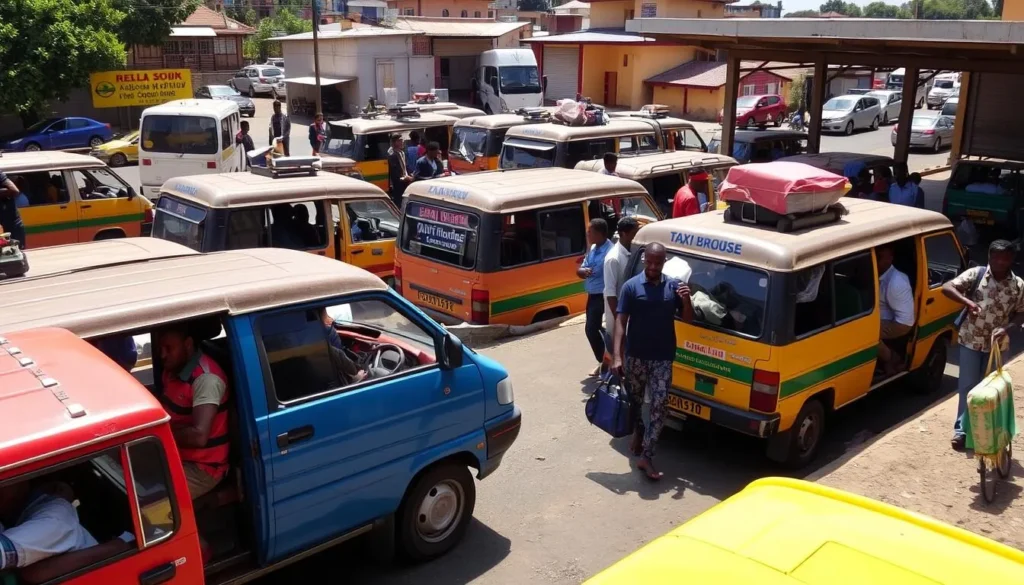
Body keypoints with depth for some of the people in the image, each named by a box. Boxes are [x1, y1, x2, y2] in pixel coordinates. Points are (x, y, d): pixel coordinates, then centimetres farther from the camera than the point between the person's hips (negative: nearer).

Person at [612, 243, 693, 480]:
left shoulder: (674, 286, 1)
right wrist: (617, 356, -17)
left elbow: (688, 319, 6)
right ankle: (638, 431, 47)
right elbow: (620, 322, -9)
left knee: (658, 407, -5)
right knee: (634, 400, 17)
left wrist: (686, 300, -15)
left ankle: (646, 457, 0)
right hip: (634, 356, 0)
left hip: (662, 359, 1)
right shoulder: (631, 286, -6)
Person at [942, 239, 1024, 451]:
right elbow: (947, 287, -17)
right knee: (968, 385, -1)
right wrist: (968, 302, -32)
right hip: (971, 340, -2)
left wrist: (1006, 328, -18)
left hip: (996, 343, 2)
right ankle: (961, 429, 5)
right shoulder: (976, 274, -11)